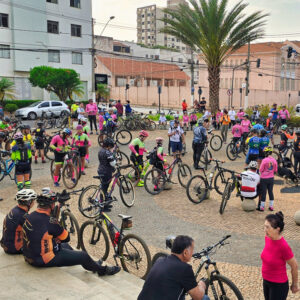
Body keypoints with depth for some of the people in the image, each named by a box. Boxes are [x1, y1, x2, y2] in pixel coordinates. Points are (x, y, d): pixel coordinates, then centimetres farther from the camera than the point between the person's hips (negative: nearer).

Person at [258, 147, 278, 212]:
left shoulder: (264, 160, -19)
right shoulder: (274, 160, -4)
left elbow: (260, 170, -12)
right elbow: (275, 170, 6)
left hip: (264, 179, -4)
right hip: (271, 178, 4)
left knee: (263, 192, 4)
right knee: (271, 192, 15)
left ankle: (262, 207, 11)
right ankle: (271, 206, 21)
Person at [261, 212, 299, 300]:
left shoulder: (284, 246, -29)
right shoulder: (267, 238, -9)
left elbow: (294, 266, -15)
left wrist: (294, 284, 0)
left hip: (278, 285, -7)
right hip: (266, 282, 7)